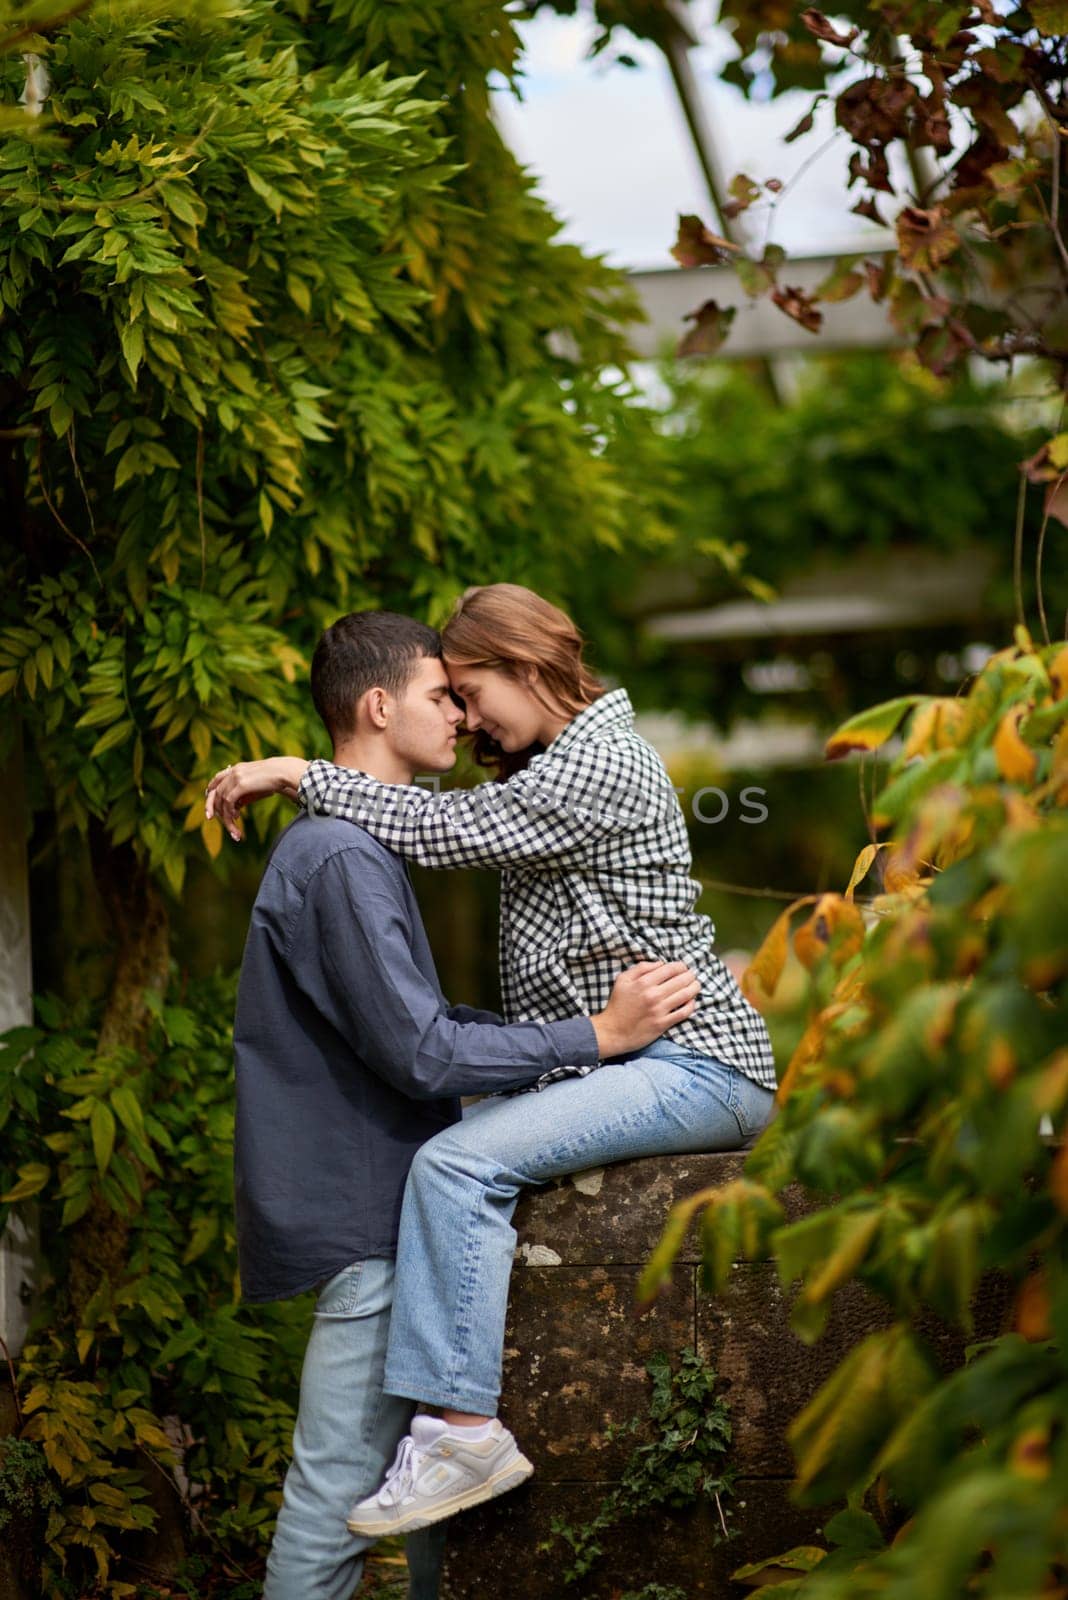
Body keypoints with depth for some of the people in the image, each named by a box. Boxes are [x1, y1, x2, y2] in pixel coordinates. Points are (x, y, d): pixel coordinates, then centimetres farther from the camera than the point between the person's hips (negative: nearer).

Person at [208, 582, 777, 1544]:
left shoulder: (602, 764, -13)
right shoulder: (556, 766, 22)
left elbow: (443, 831, -19)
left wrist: (298, 773, -12)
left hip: (694, 1065, -11)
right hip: (619, 1063, 11)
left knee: (459, 1163, -25)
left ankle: (460, 1425, -26)